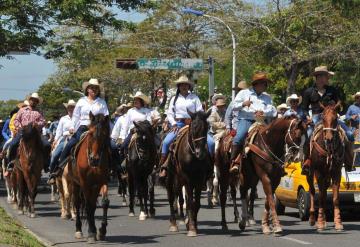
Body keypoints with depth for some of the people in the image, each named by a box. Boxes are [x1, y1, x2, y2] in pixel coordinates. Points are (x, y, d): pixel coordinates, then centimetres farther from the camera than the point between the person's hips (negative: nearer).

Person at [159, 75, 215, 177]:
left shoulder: (194, 97, 10)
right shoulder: (175, 99, 14)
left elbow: (200, 111, 6)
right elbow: (169, 113, 11)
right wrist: (174, 124, -5)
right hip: (178, 125, 0)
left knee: (210, 142, -17)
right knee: (166, 141, -26)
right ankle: (163, 167, -20)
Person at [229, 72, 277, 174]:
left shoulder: (267, 97, 21)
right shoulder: (244, 93, 13)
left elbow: (273, 111, 9)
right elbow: (234, 106, 7)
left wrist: (263, 112, -10)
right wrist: (243, 104, -12)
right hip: (245, 120, -4)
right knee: (239, 138, -28)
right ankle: (234, 163, -27)